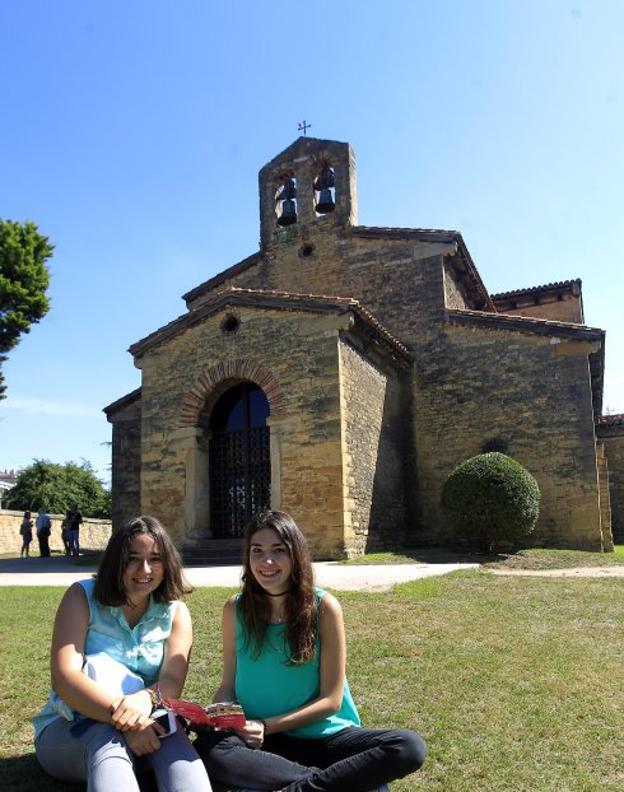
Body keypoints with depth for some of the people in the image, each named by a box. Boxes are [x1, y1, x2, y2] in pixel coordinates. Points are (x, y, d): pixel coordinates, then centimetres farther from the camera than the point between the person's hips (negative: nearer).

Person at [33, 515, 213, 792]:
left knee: (172, 731, -32)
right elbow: (64, 677, -18)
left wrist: (146, 698, -36)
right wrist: (120, 717, -35)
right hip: (68, 728, -2)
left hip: (143, 723, 2)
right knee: (107, 737, -36)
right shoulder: (82, 597, -6)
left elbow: (172, 681, -10)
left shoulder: (176, 612, 2)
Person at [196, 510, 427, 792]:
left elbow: (330, 699, -7)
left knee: (410, 747, -24)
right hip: (258, 740, 1)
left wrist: (266, 725, -16)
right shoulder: (235, 609, -2)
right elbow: (228, 686, 5)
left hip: (321, 735, -1)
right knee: (207, 748, -32)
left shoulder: (324, 607, -9)